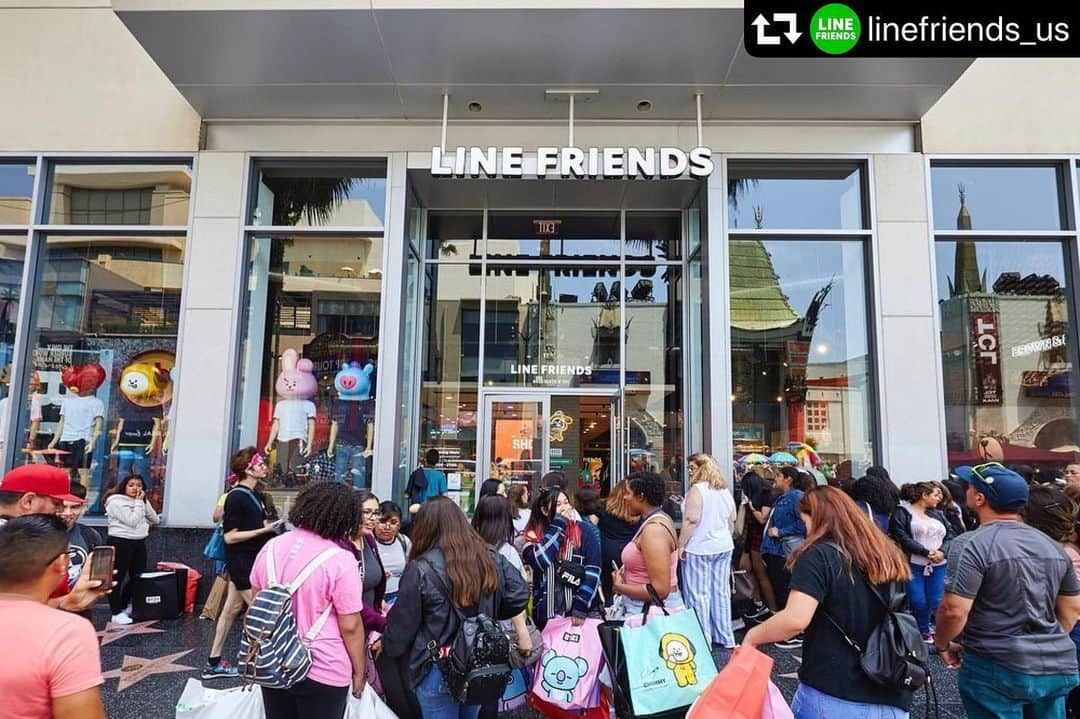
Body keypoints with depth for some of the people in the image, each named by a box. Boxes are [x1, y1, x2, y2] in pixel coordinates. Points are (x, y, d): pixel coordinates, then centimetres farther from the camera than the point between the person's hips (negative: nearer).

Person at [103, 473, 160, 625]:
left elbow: (155, 519, 13)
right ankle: (116, 613, 6)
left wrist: (144, 502, 6)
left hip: (139, 543, 8)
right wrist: (139, 502, -13)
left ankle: (124, 607, 27)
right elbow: (132, 521, -18)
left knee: (137, 577, 11)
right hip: (120, 543, -7)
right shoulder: (116, 501, -10)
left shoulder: (141, 500, 13)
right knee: (117, 578, 1)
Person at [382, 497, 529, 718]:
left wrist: (387, 645, 14)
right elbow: (519, 597, -1)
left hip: (438, 672, -5)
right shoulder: (493, 560, -2)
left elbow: (403, 622, -7)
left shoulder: (421, 569, -17)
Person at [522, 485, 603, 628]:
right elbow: (539, 561, -20)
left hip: (583, 611, -1)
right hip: (547, 614, 1)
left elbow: (593, 571, -9)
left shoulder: (582, 530, -2)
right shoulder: (533, 536, 0)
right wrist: (558, 524, -13)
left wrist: (581, 608, -16)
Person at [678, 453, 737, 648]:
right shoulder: (725, 490, 10)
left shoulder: (697, 489, -14)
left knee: (698, 594, 0)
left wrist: (681, 545, -14)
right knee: (721, 592, 13)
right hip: (724, 547, 8)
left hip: (699, 548, -8)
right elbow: (732, 521, 16)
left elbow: (691, 520, -19)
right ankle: (725, 637, 21)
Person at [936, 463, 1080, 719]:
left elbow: (954, 610, -21)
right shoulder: (1052, 545, 7)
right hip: (1058, 668, 7)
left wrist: (943, 644, -3)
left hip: (998, 669, -7)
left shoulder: (971, 544, -17)